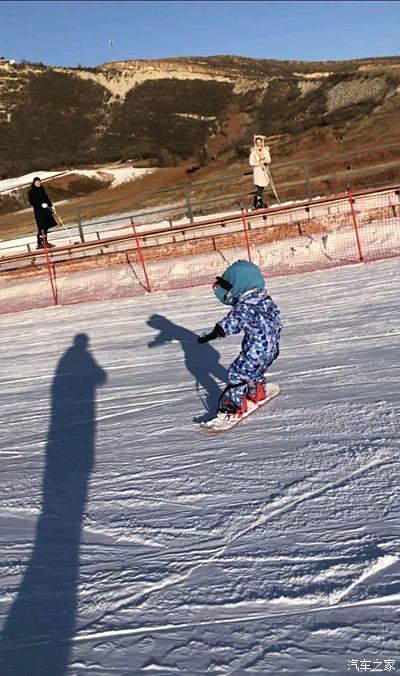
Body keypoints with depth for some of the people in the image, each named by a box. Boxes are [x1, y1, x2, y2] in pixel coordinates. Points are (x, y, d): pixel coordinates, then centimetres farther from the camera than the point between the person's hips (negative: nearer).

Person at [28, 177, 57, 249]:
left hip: (46, 210, 7)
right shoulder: (31, 192, -3)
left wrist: (51, 205, 14)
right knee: (41, 227, -13)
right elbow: (32, 202, -10)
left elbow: (47, 198, 24)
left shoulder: (42, 190, 16)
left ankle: (45, 242, 14)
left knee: (46, 227, 7)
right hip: (38, 211, -7)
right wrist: (41, 204, -20)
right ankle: (40, 243, -13)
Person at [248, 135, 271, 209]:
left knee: (262, 187, 7)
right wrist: (259, 163, -15)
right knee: (259, 187, -11)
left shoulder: (266, 150, 8)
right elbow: (251, 162, -8)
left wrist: (266, 161, -13)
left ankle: (259, 202, 15)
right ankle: (257, 204, -7)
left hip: (264, 170, 5)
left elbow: (269, 160, 8)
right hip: (257, 170, -5)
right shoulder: (254, 152, -5)